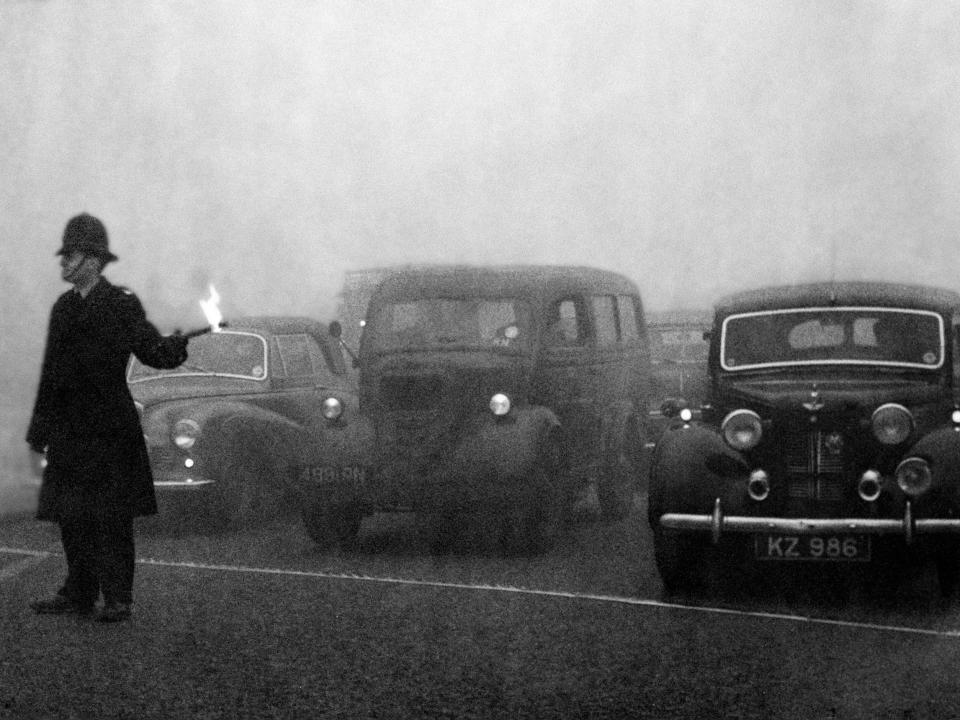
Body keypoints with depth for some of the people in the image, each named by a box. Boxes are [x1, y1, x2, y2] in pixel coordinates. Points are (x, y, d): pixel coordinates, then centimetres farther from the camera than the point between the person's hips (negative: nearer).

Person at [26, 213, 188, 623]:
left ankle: (118, 599, 2)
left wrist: (177, 344, -33)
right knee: (71, 516, 7)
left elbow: (154, 353, -9)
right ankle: (78, 596, 16)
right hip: (69, 432, 6)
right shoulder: (63, 309, 12)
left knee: (112, 518, -4)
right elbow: (51, 375, 16)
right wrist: (38, 436, 17)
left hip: (111, 432, -6)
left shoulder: (122, 304, -4)